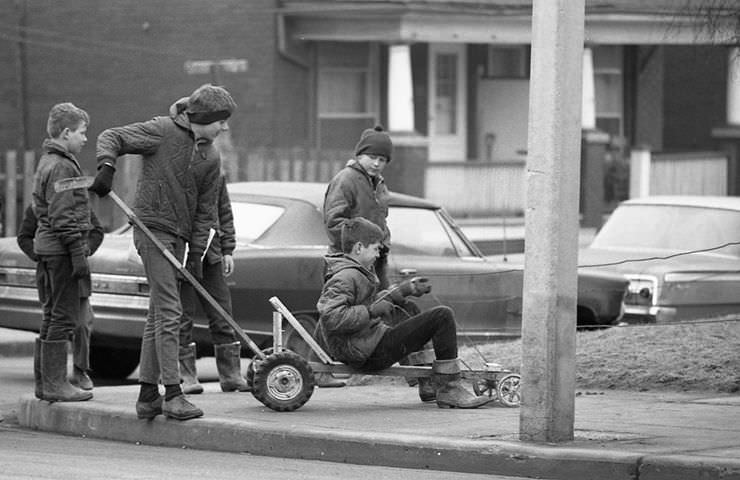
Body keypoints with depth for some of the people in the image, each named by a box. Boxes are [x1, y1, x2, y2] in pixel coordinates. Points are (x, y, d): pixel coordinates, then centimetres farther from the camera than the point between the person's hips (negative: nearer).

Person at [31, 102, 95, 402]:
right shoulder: (61, 167, -15)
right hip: (61, 250, -11)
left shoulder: (48, 162, 18)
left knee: (56, 316, 14)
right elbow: (63, 217, -20)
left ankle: (47, 381, 18)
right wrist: (78, 254, -20)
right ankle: (55, 384, -6)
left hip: (48, 250, 11)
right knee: (64, 316, -7)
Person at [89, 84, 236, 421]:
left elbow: (205, 210, 10)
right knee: (169, 312, -12)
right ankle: (172, 394, -13)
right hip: (152, 228, -7)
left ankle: (148, 395, 17)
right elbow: (111, 137, -6)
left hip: (178, 238, 7)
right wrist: (107, 166, -26)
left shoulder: (211, 158, 9)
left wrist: (196, 254, 3)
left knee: (158, 316, 11)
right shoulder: (162, 132, -9)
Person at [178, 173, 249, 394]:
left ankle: (231, 375, 10)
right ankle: (188, 376, 6)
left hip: (211, 254, 5)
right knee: (183, 315, -2)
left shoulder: (216, 176, 12)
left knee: (222, 315, 5)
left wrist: (227, 250, 13)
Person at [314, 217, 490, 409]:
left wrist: (400, 293, 23)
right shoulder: (346, 277, -15)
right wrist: (372, 311, -22)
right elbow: (331, 317, -27)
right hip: (372, 353, -11)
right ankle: (449, 390, -11)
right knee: (442, 316, -12)